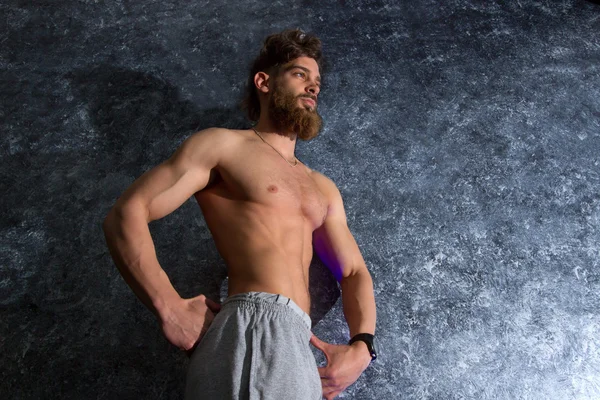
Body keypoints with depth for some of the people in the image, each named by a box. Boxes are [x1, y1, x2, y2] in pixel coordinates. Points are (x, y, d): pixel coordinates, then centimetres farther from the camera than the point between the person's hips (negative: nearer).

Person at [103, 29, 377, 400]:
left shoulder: (323, 188, 24)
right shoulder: (223, 144, 6)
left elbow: (355, 272, 21)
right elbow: (126, 215, -3)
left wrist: (361, 347, 1)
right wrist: (171, 310, -14)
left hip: (298, 342, 7)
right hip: (254, 326, -6)